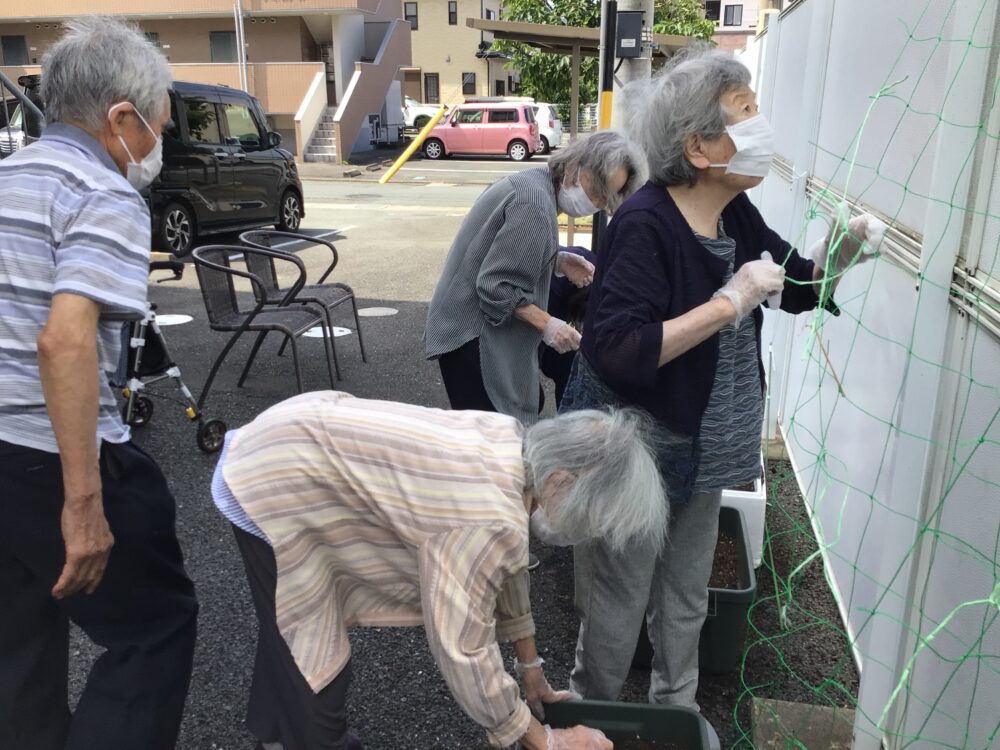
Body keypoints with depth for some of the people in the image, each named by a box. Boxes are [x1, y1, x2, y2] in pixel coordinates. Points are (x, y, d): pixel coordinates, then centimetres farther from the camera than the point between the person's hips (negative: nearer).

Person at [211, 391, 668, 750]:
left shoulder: (513, 447, -6)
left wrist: (530, 665, 17)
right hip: (271, 486, -9)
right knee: (313, 655, 4)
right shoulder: (494, 519, -32)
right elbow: (463, 652, -24)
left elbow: (504, 564, 8)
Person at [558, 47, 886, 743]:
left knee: (686, 601, 23)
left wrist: (842, 251, -6)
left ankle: (676, 711, 47)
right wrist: (730, 303, -29)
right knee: (618, 607, 11)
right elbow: (616, 350, -33)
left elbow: (802, 289, 15)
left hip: (701, 451, 7)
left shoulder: (736, 214, 0)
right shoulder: (645, 222, -24)